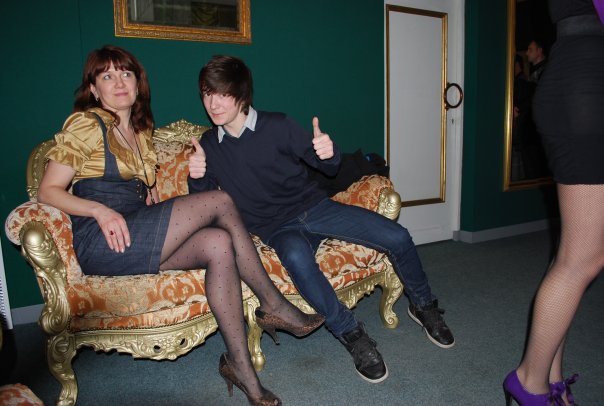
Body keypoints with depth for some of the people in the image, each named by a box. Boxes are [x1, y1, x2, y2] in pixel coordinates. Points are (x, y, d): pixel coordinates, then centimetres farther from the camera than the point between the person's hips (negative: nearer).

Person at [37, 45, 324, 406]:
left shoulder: (141, 132, 21)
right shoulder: (85, 123, 0)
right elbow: (48, 191, -3)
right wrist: (100, 210, -19)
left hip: (139, 240, 7)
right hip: (104, 243, -7)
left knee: (219, 244, -23)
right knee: (220, 201, -22)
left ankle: (239, 364, -17)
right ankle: (275, 306, -13)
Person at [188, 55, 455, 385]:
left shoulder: (277, 125, -4)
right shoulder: (209, 145, 3)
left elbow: (328, 168, 3)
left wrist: (329, 153, -22)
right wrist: (197, 179, -15)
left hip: (313, 206, 1)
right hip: (277, 228, 0)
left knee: (397, 237, -13)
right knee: (296, 257, -39)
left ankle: (422, 306, 16)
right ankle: (351, 334, -19)